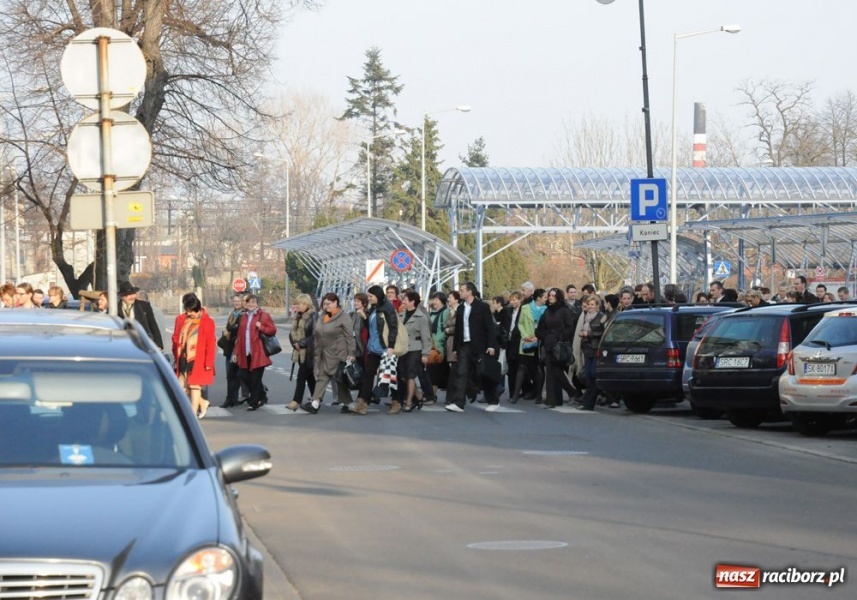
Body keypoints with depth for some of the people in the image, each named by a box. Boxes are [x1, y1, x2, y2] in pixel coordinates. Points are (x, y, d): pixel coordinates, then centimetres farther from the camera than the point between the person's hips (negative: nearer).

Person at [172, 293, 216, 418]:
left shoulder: (207, 322, -7)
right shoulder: (180, 319, 6)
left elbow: (211, 344, -7)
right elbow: (176, 339, 13)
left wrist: (208, 362, -9)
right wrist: (176, 358, 12)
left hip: (198, 360, -5)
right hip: (183, 359, 5)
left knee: (195, 386, -2)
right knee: (182, 388, 7)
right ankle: (202, 403, 28)